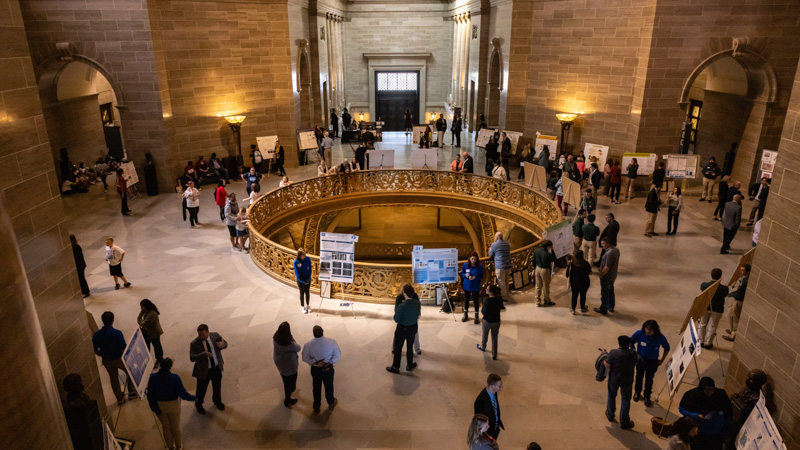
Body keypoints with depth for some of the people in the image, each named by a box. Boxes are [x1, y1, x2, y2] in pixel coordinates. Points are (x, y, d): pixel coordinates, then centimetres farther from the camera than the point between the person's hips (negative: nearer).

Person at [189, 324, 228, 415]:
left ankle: (217, 401, 52)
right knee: (201, 389, 15)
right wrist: (203, 354, -43)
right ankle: (198, 404, 46)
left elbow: (225, 343, 1)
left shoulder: (215, 335, -12)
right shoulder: (194, 344, -20)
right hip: (203, 370, -3)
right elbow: (192, 358, -27)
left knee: (217, 386, 23)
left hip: (217, 367, 3)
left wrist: (222, 345, -24)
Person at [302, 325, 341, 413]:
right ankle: (331, 404, 50)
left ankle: (316, 406, 48)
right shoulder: (331, 342, -28)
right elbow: (337, 355, -18)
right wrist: (329, 362, -15)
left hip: (315, 369, 0)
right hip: (328, 369, 0)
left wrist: (315, 362, -16)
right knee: (329, 386, 26)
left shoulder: (308, 345, -27)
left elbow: (305, 358, -15)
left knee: (316, 388, 25)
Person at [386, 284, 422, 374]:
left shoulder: (401, 306, -30)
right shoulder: (417, 303, -14)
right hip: (413, 327, 4)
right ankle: (409, 365, 37)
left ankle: (395, 367, 27)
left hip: (402, 329, -4)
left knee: (398, 348, 14)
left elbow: (396, 320, -16)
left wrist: (396, 309, -7)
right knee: (409, 347, 23)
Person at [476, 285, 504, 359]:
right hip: (497, 322, 3)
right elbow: (501, 308, 4)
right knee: (494, 338, 18)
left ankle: (483, 347, 51)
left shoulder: (487, 301, -29)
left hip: (487, 322, -3)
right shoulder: (500, 299, -13)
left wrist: (481, 309, -2)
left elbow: (483, 312, -21)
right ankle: (494, 355, 25)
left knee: (484, 335, 25)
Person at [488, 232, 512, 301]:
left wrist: (490, 250, 23)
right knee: (506, 281, 19)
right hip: (508, 265, 7)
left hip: (500, 267, -7)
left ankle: (504, 296, 8)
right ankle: (506, 295, 31)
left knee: (501, 282, 3)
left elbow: (490, 255, 1)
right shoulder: (507, 243, 10)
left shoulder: (494, 245, -9)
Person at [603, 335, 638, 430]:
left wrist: (604, 361, 1)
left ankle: (610, 415, 44)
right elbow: (634, 364, -1)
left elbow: (607, 366, -19)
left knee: (611, 396, 24)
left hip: (614, 379, 0)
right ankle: (624, 422, 26)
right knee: (625, 400, 16)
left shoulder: (613, 353, -26)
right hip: (627, 381, 0)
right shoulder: (633, 353, -20)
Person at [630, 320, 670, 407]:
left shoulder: (660, 338, -24)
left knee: (649, 380, 15)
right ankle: (637, 392, 48)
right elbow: (631, 342, -5)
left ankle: (647, 397, 39)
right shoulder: (639, 334, -25)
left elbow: (667, 348, -3)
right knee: (639, 377, 21)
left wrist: (662, 360, -2)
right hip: (640, 360, 1)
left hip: (653, 362, -1)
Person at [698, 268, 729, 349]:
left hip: (705, 308, 2)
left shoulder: (704, 285, -17)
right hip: (717, 310, -2)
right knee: (712, 327, 12)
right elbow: (727, 295, -1)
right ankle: (708, 344, 22)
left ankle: (700, 341, 28)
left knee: (702, 324, 20)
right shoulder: (724, 289, -22)